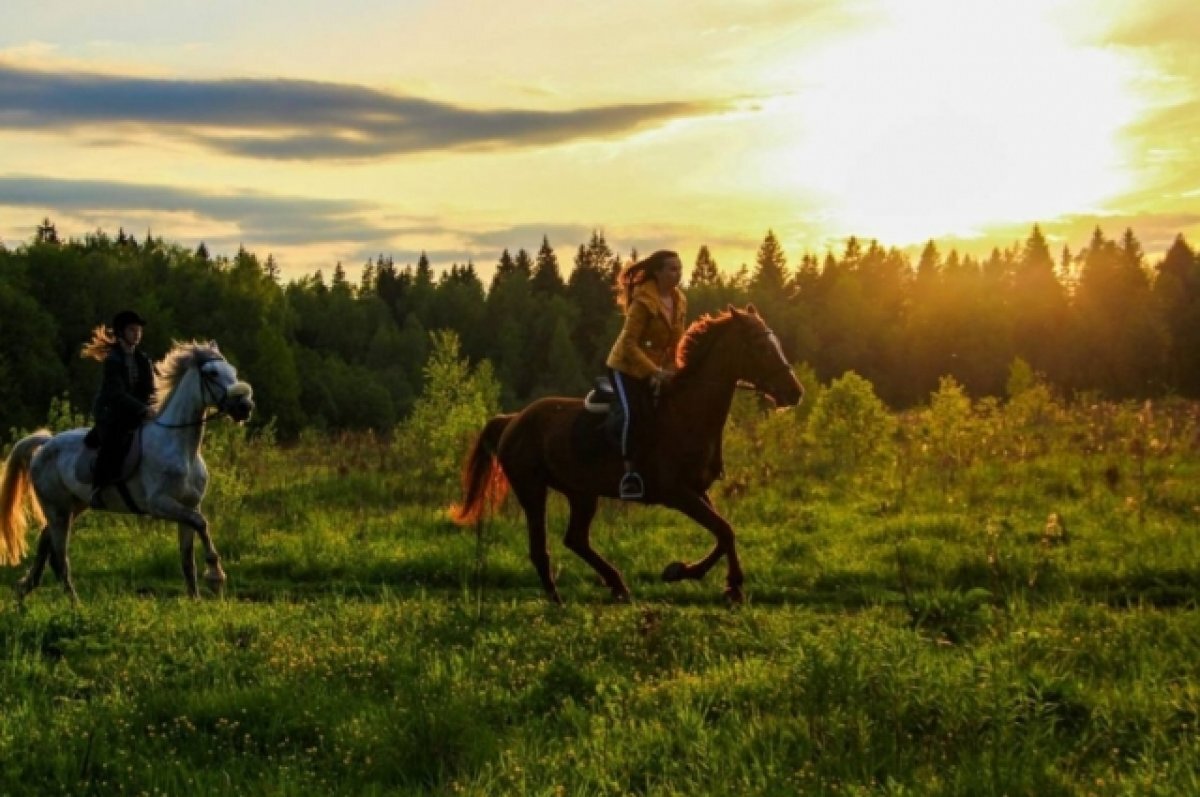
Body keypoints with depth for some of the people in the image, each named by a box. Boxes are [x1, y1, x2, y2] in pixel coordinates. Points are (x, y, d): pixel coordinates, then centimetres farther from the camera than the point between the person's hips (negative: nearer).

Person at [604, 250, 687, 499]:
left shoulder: (679, 302, 2)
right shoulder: (644, 302, -20)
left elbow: (676, 342, 12)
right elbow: (630, 343, -22)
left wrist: (671, 370, -1)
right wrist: (656, 371, -28)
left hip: (655, 371, 8)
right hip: (626, 368, -8)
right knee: (634, 414, -28)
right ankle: (629, 472, -20)